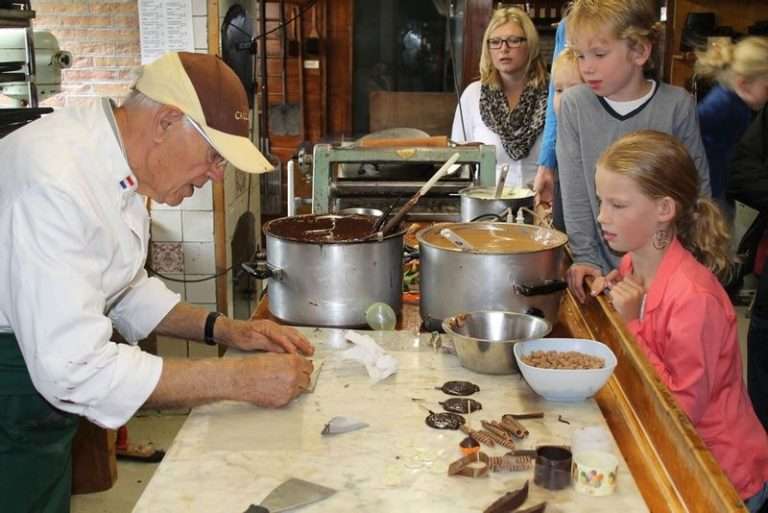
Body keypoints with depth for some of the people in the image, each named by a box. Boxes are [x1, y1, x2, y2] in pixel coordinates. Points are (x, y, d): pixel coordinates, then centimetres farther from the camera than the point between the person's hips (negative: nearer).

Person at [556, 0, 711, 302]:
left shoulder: (676, 105, -8)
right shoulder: (574, 105, -5)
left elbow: (699, 186, 0)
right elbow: (574, 191, -4)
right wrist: (584, 256, -7)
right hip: (603, 266, 1)